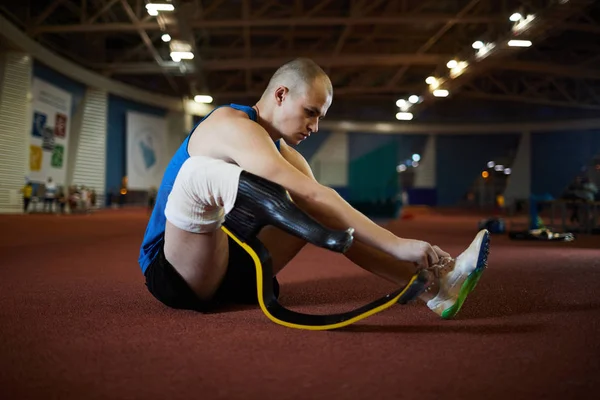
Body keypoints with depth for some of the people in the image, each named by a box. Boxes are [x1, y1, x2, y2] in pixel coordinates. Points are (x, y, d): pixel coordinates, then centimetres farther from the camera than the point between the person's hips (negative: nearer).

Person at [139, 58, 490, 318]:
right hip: (171, 273, -8)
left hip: (224, 265, 8)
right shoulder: (233, 124, -19)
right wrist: (398, 245, -34)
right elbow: (312, 195, -31)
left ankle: (431, 287, -13)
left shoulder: (281, 149, 9)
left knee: (322, 213, 0)